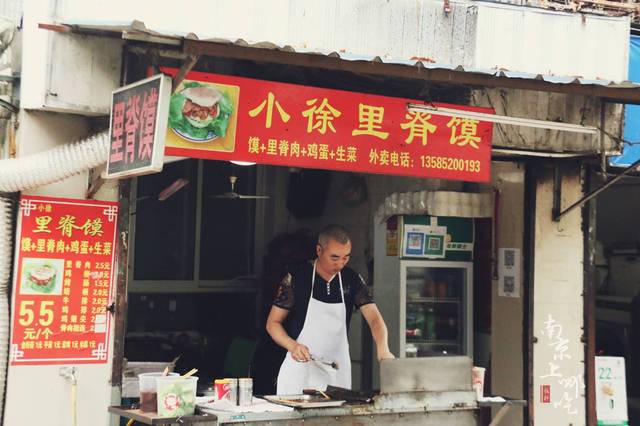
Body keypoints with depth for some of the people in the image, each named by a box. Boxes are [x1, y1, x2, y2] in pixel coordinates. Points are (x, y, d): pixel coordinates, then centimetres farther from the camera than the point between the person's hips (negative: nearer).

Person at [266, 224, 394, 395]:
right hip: (300, 367, -3)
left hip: (338, 371, 3)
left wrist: (383, 349, -26)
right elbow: (273, 323, -2)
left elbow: (374, 318, -6)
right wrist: (293, 346, -21)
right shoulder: (296, 278, -6)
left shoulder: (353, 280, 3)